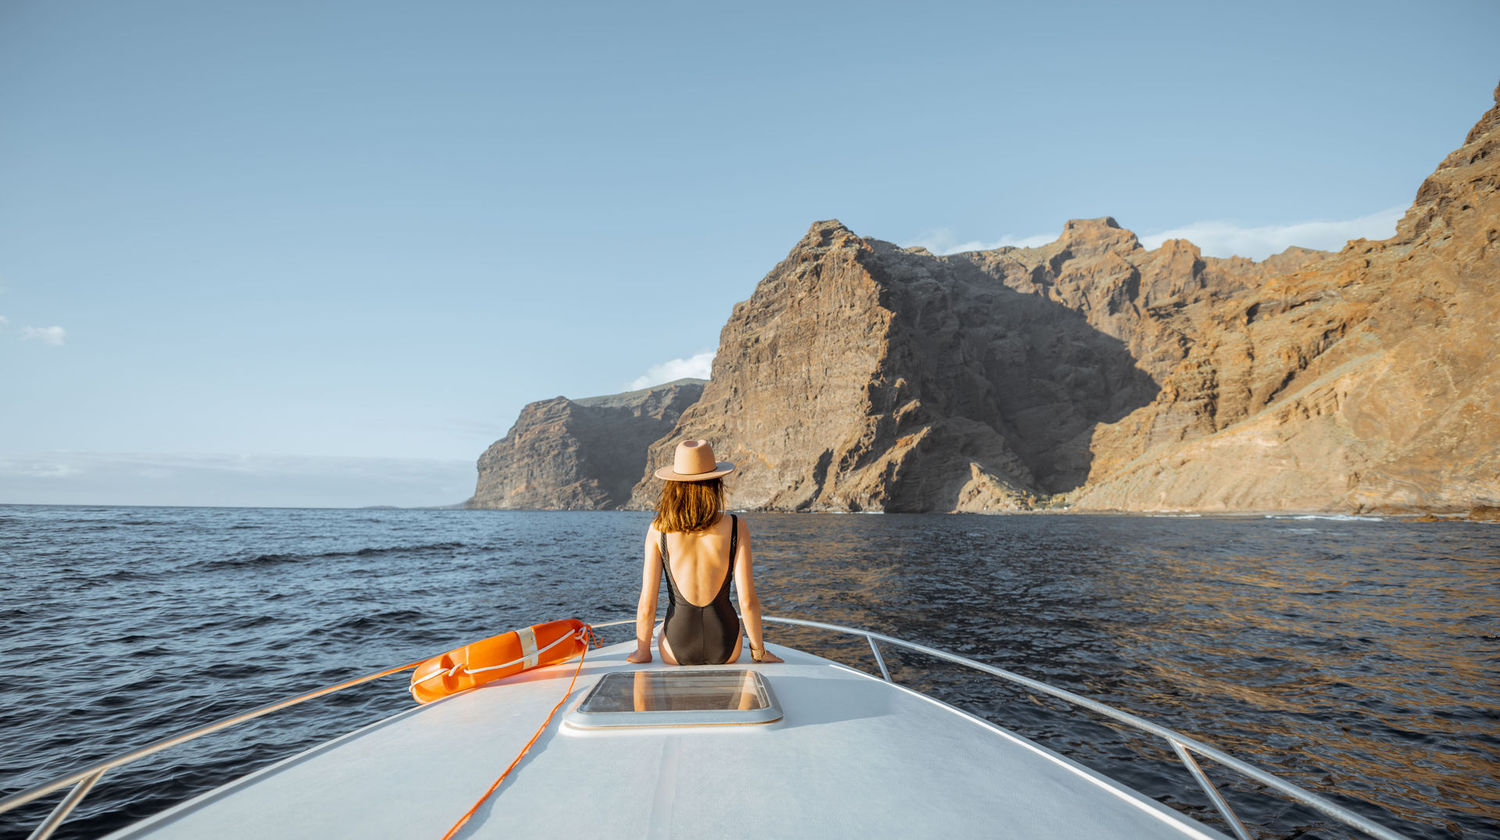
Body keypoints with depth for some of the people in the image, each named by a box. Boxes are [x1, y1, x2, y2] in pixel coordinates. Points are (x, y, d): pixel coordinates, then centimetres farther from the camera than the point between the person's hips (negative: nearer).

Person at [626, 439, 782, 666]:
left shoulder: (658, 531, -11)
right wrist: (758, 650, 3)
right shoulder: (735, 528, -12)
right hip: (726, 649, 1)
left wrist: (643, 652, 7)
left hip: (678, 649, 0)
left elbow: (646, 606, -9)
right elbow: (747, 601, -12)